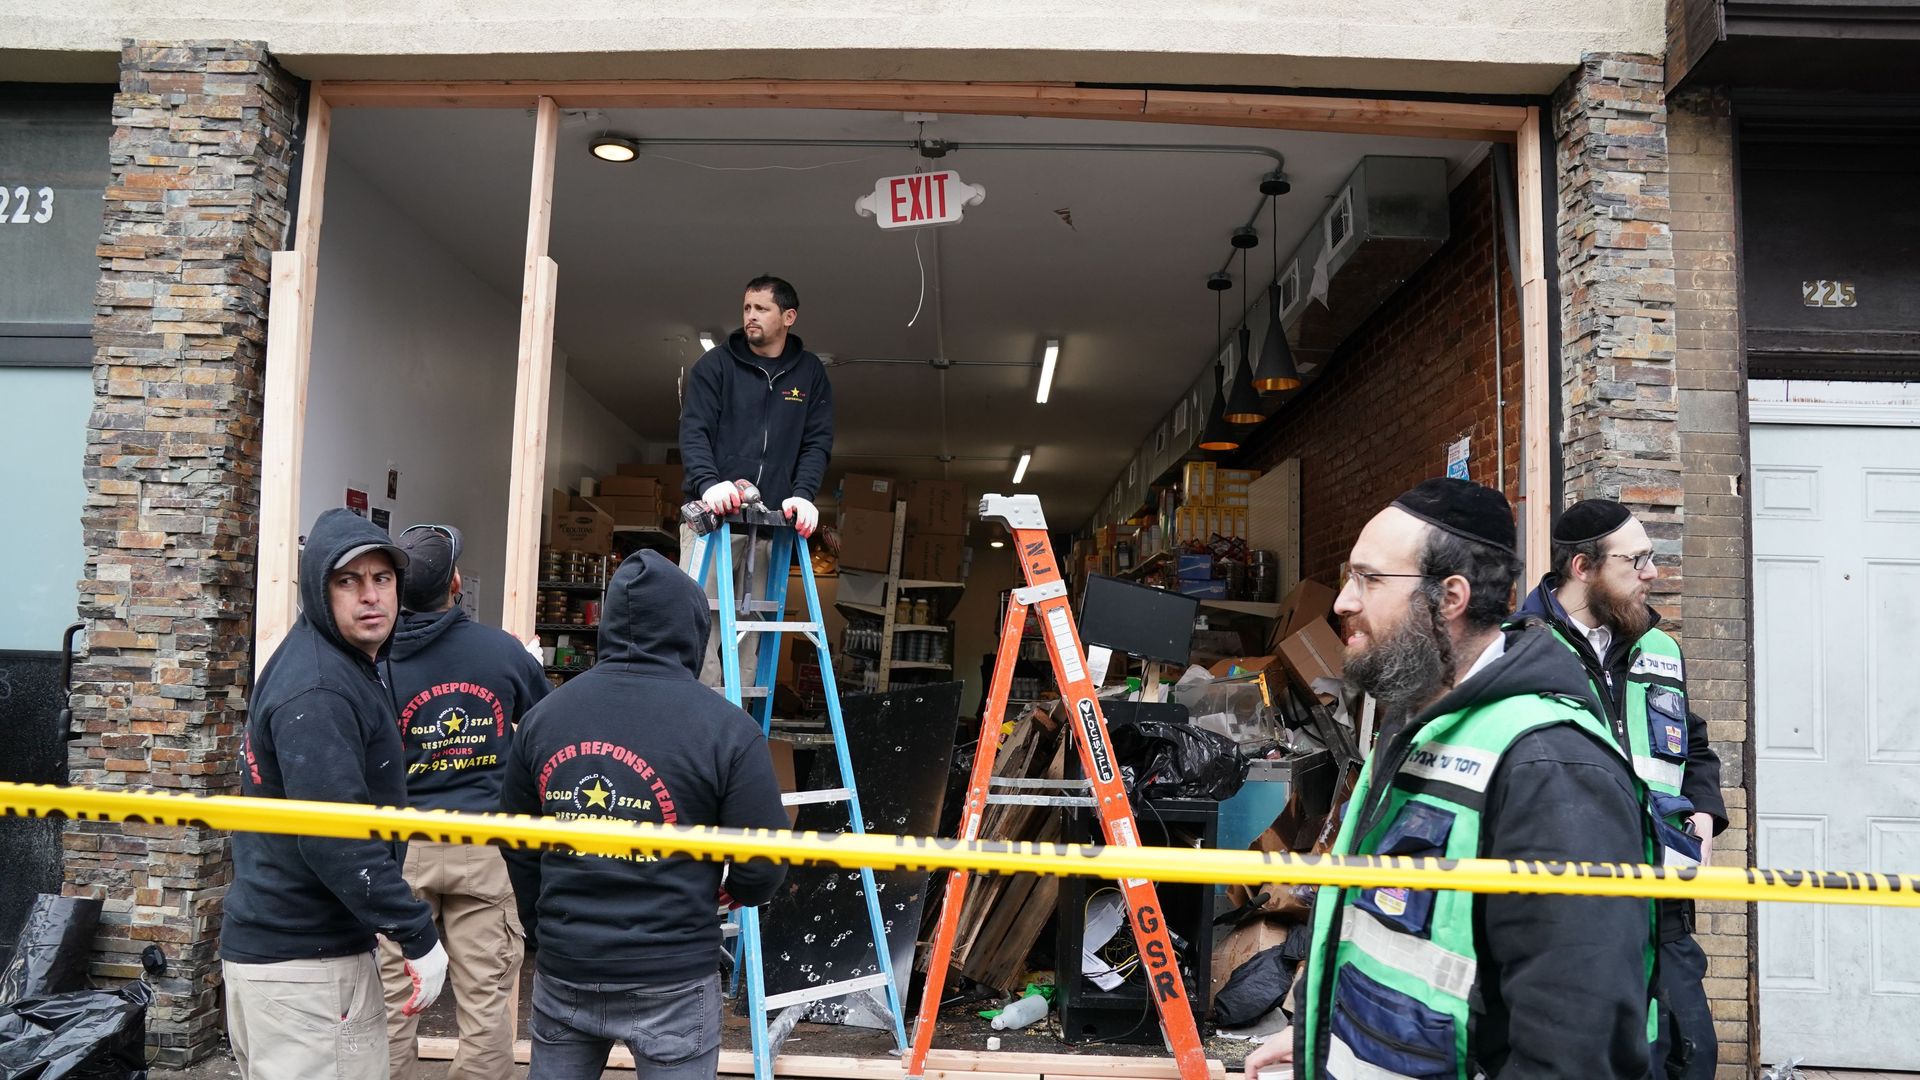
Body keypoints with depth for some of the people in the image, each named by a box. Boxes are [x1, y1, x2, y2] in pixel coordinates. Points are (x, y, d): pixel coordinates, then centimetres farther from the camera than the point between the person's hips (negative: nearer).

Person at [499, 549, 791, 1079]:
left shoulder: (545, 714, -1)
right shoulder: (725, 727, -15)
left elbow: (517, 848, 9)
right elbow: (763, 868, -11)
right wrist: (729, 892, 11)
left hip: (562, 971, 4)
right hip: (672, 980, -4)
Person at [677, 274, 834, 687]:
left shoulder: (811, 373, 12)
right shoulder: (715, 364, 6)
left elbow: (818, 442, 7)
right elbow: (693, 431, -3)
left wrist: (802, 495, -11)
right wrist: (709, 483, -22)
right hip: (715, 514, -2)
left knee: (750, 631, 2)